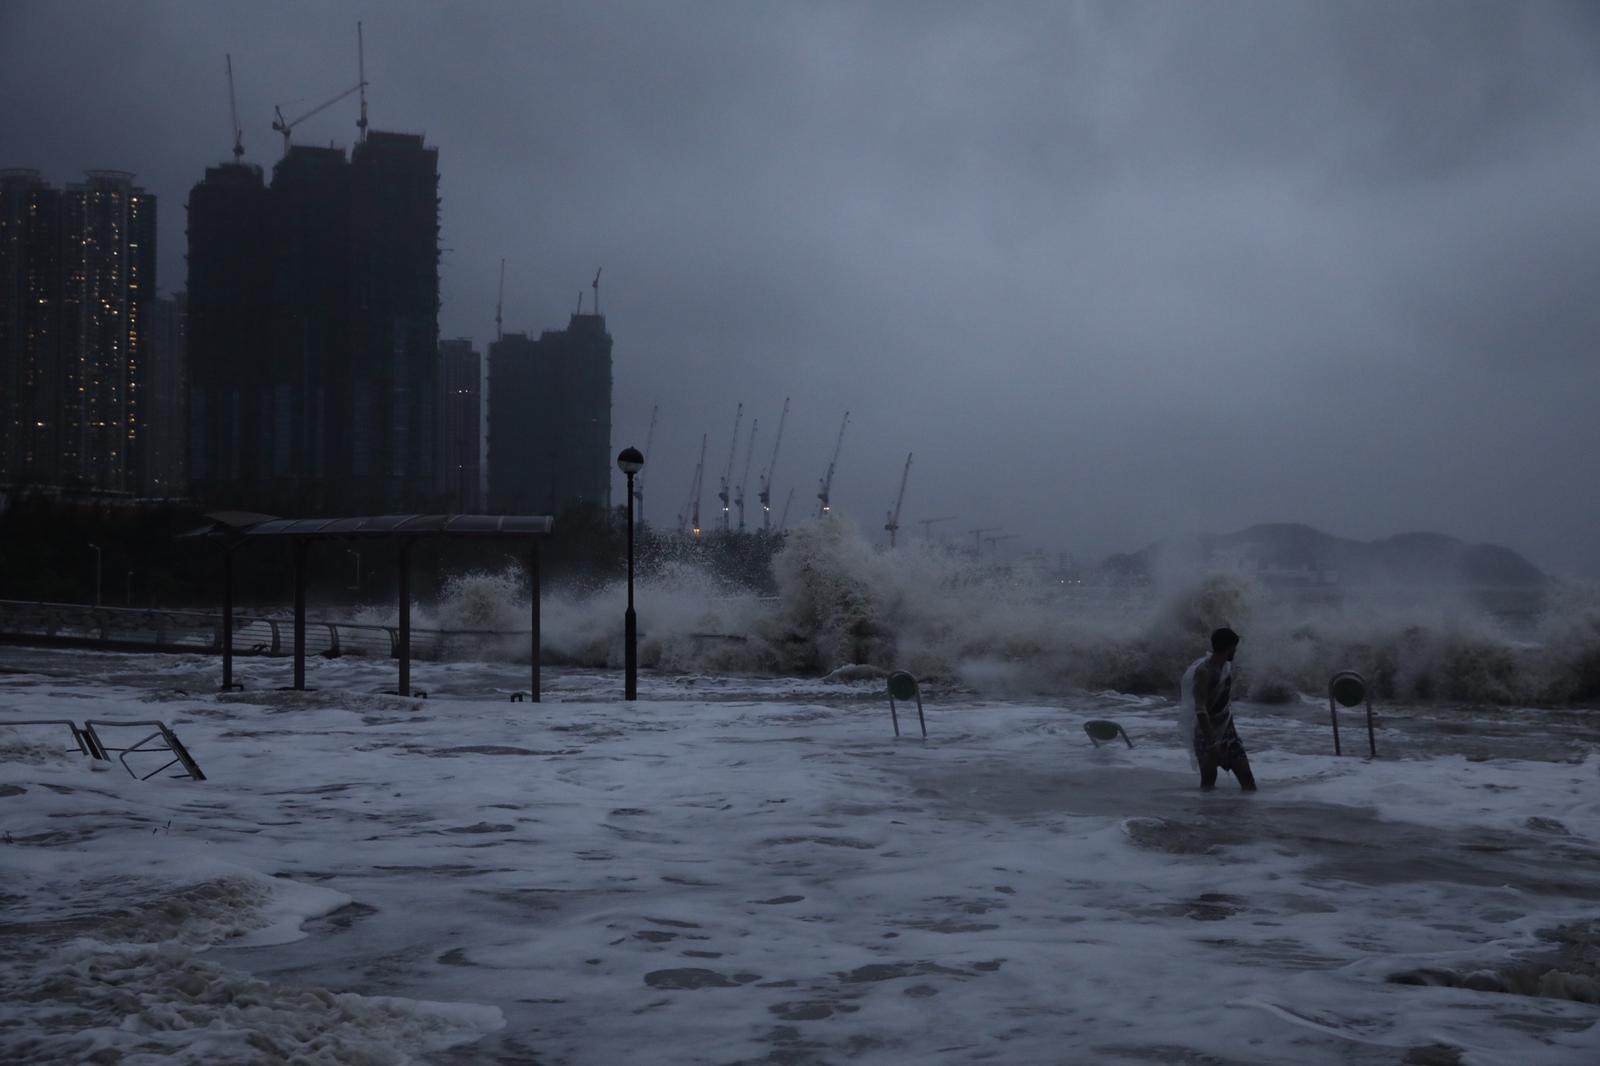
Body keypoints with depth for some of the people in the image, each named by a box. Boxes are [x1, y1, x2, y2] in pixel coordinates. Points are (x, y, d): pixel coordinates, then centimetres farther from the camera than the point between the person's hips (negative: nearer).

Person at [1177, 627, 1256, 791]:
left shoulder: (1227, 667, 7)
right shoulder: (1204, 671, -18)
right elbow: (1200, 709, -25)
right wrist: (1212, 742, -31)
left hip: (1227, 730, 7)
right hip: (1206, 733, -7)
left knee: (1247, 778, -2)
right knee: (1208, 781, -3)